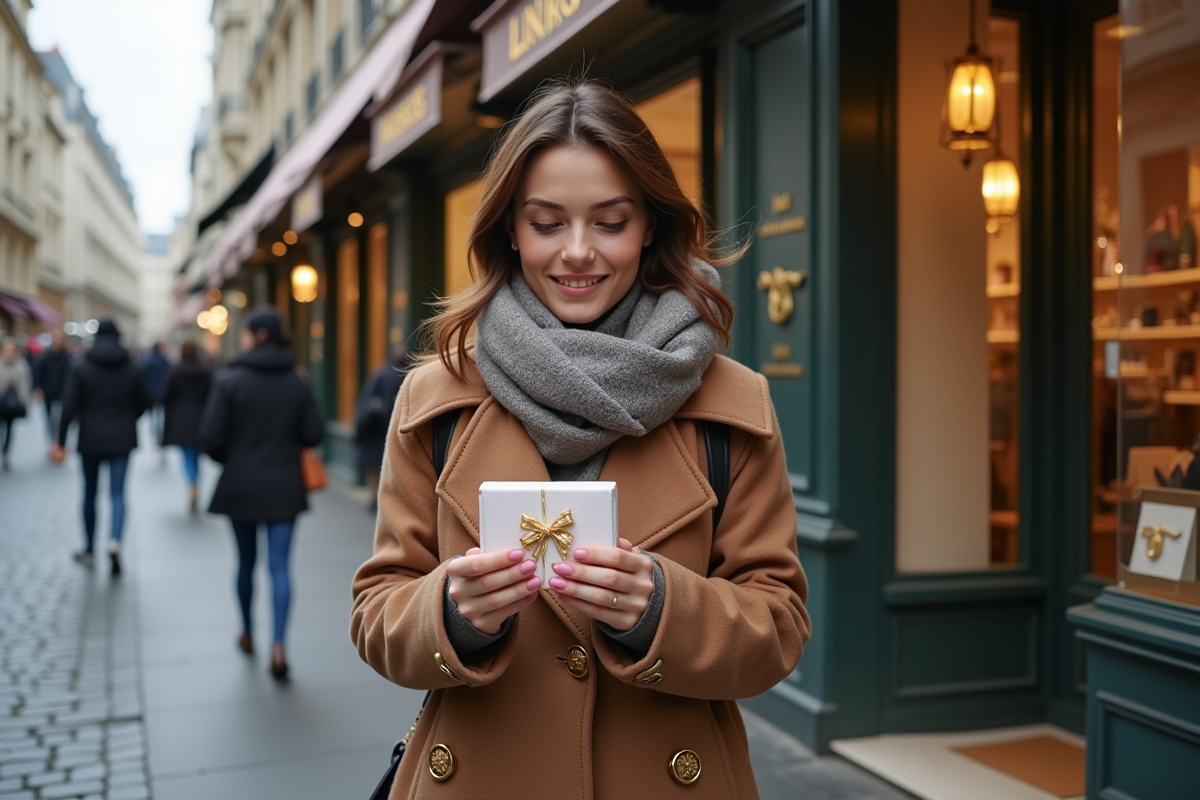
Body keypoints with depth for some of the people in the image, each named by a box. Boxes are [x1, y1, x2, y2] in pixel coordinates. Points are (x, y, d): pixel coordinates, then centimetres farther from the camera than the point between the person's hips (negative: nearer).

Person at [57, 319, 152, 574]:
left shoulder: (81, 368, -6)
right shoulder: (133, 369, 0)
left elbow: (69, 407, -10)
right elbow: (145, 402, 5)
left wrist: (61, 442, -7)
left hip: (90, 440, 0)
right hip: (122, 440, 1)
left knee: (90, 492, 13)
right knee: (118, 493, -1)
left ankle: (89, 550, 24)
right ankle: (115, 541, -25)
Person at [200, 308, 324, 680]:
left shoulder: (229, 381, -10)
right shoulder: (298, 383, -2)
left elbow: (211, 436, -13)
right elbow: (313, 435, -3)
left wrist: (229, 459, 8)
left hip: (240, 486, -1)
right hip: (284, 487, 1)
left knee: (246, 562, 17)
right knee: (280, 566, 0)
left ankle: (248, 635, 33)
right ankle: (278, 644, -13)